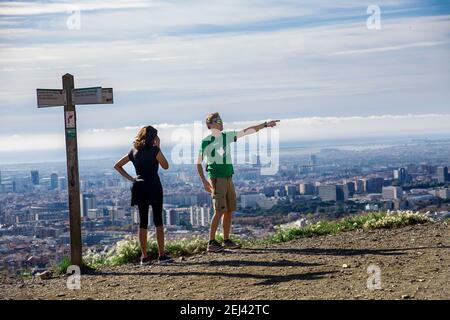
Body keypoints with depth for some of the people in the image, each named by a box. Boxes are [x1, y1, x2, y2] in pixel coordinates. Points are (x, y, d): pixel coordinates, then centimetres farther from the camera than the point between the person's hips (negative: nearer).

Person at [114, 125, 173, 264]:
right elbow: (166, 166, 5)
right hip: (154, 186, -5)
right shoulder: (154, 150, -7)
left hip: (139, 188, 5)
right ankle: (162, 255, -2)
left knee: (143, 221, 7)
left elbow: (117, 166, 13)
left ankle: (144, 256, 6)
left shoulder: (134, 151, 8)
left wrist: (130, 178, 7)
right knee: (158, 221, 0)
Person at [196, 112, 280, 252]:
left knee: (229, 210, 8)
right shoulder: (206, 141, -7)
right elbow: (198, 163, -3)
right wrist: (204, 181, -12)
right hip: (216, 179, -7)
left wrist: (265, 124, 8)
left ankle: (226, 240, 18)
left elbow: (246, 131, 12)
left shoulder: (227, 136, 9)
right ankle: (211, 243, -9)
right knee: (220, 211, -13)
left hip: (228, 178, 7)